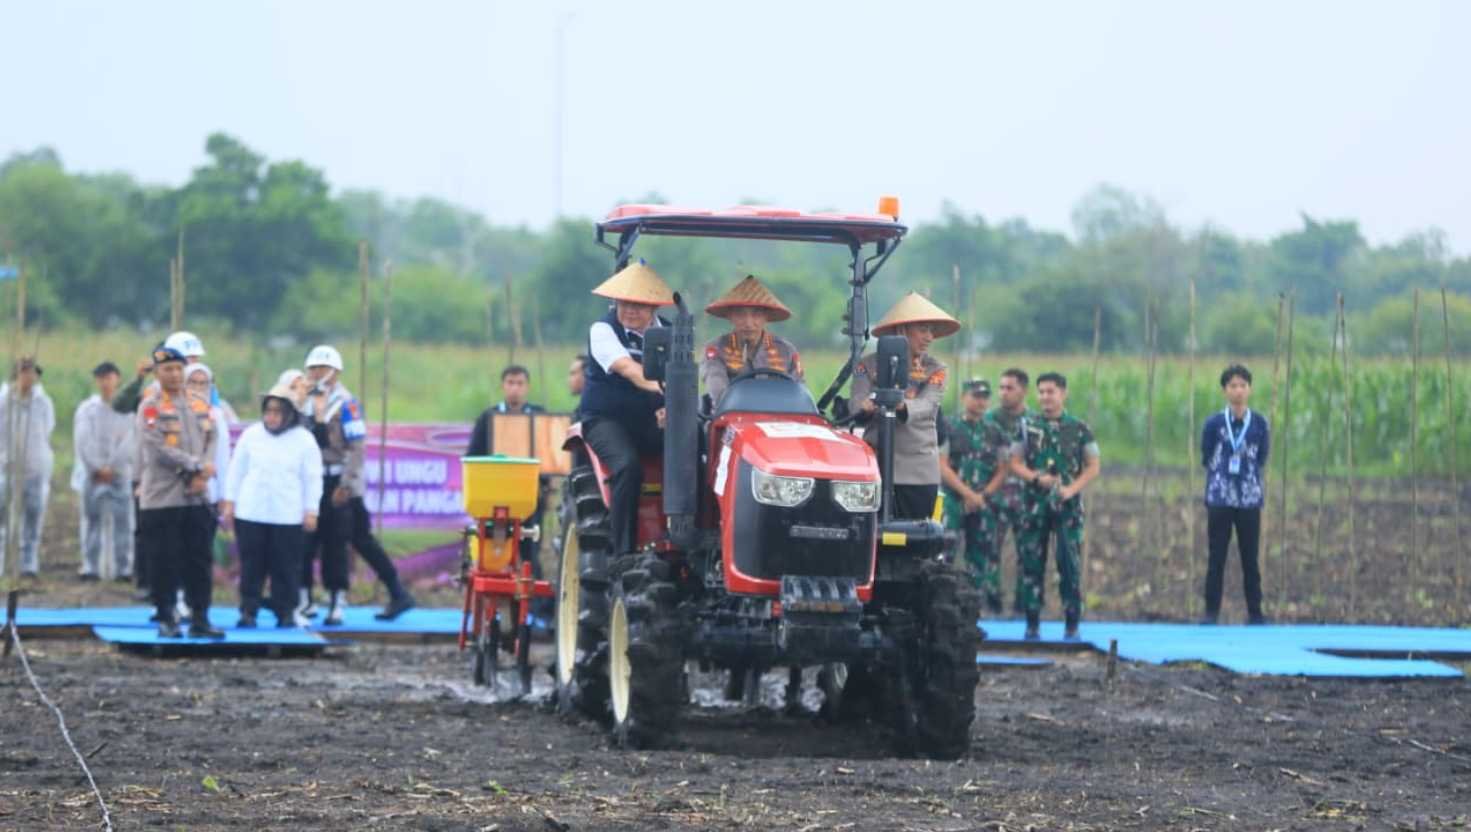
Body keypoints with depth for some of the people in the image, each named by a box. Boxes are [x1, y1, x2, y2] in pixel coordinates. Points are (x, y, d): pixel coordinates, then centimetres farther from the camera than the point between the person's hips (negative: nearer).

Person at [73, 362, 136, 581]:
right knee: (92, 521, 0)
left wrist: (112, 467, -9)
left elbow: (130, 442, -2)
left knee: (123, 521, -4)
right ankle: (90, 567, 1)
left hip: (121, 473, -1)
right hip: (92, 474, 1)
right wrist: (98, 468, -8)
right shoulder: (87, 409, 8)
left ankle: (123, 568, -2)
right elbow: (83, 442, 1)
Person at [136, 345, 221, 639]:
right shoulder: (150, 407, -5)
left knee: (199, 560, 4)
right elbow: (159, 449, -14)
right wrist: (197, 465, -14)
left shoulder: (200, 404, 12)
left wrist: (201, 476, -8)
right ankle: (166, 619, 7)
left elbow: (211, 441, 9)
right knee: (166, 562, -1)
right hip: (162, 497, -5)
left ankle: (200, 619, 7)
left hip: (197, 496, 5)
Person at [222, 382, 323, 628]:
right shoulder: (251, 435, 6)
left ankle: (286, 612, 11)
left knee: (285, 567, 2)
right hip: (250, 513, 1)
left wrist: (311, 511, -1)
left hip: (288, 516, -1)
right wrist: (229, 502, 9)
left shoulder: (304, 440, 1)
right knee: (251, 565, 3)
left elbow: (312, 478, 3)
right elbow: (236, 470, 12)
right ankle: (248, 611, 9)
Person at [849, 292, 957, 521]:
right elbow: (858, 399, -7)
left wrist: (902, 407, -33)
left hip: (920, 472, 1)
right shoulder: (868, 365, 8)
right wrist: (865, 406, -33)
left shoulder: (935, 370, 8)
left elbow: (927, 405, -10)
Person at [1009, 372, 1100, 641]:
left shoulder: (1079, 429, 4)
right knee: (1031, 562, 0)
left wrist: (1071, 489, -11)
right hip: (1035, 503, 2)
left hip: (1068, 505, -2)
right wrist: (1037, 478, -11)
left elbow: (1093, 467, 4)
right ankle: (1032, 624, 7)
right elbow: (1016, 463, 8)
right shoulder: (1029, 427, 8)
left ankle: (1072, 625, 0)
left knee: (1069, 563, -6)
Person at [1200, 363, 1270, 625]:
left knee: (1250, 559, 3)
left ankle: (1255, 613, 9)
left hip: (1249, 499, 1)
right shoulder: (1214, 423, 1)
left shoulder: (1259, 424, 3)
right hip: (1219, 499, -1)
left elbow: (1261, 460, 9)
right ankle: (1211, 612, 6)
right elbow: (1206, 458, 8)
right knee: (1217, 558, 0)